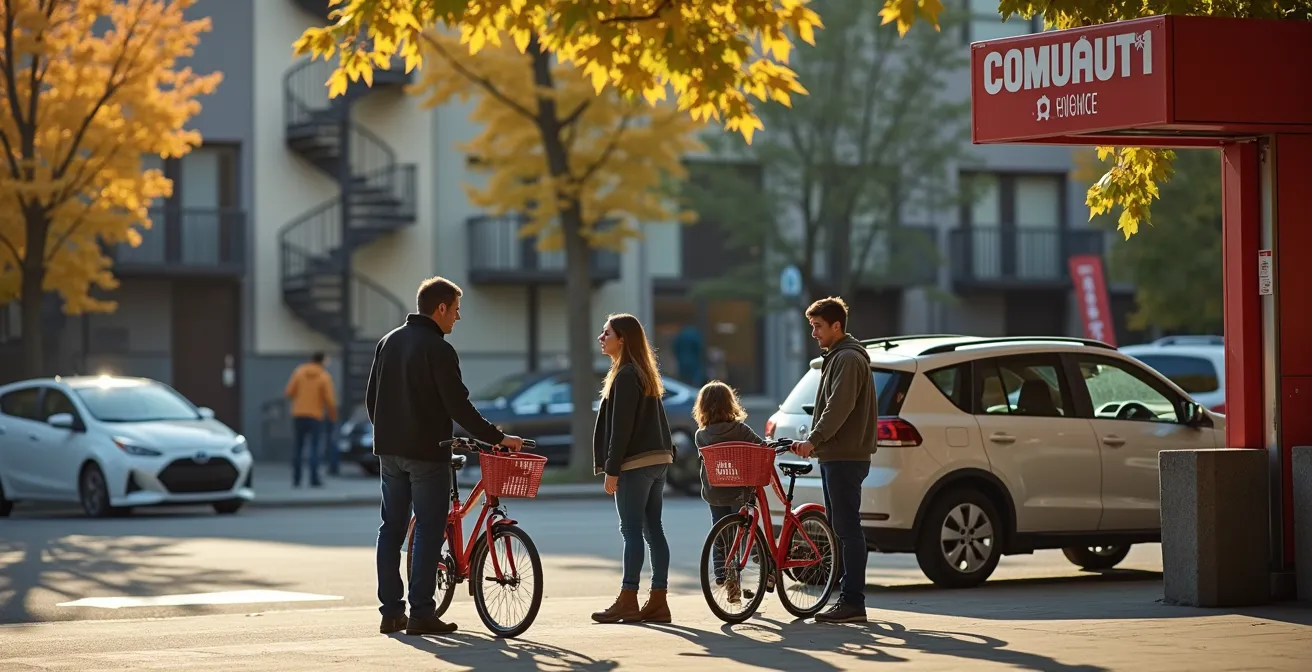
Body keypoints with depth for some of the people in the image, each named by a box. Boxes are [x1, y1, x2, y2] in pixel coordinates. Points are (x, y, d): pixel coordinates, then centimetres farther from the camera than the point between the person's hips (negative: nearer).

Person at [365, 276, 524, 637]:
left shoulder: (388, 342, 11)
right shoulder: (437, 349, -13)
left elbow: (371, 398, 15)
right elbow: (458, 406, -17)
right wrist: (497, 437, -11)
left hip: (389, 450, 8)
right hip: (426, 452, -8)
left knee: (392, 528, 10)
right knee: (429, 530, -3)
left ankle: (391, 612, 11)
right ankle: (421, 613, -6)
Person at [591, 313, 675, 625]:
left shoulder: (625, 376, -12)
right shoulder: (645, 373, 17)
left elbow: (621, 427, -16)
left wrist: (611, 469, -15)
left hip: (635, 462, -9)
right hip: (657, 459, 9)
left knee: (632, 531, -6)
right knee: (654, 530, 7)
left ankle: (628, 602, -5)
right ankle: (658, 602, 7)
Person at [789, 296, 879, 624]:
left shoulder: (848, 359, -12)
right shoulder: (837, 357, 21)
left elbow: (839, 407, -22)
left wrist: (814, 440, -23)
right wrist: (813, 442, 13)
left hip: (845, 458, -10)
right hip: (834, 455, 10)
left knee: (847, 528, -10)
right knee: (839, 528, 10)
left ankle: (852, 602, -10)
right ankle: (849, 600, 13)